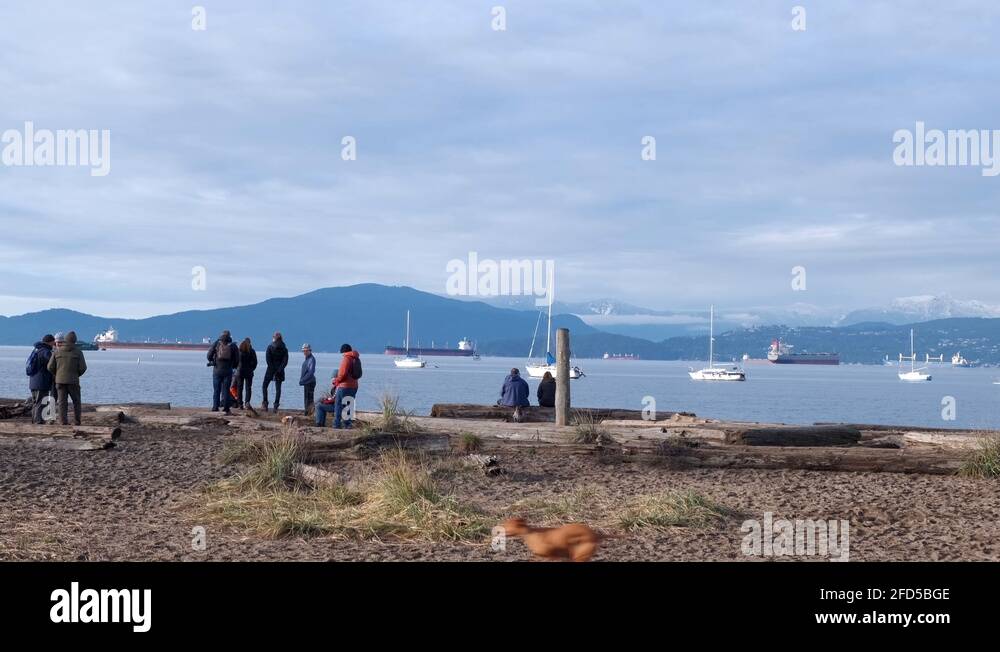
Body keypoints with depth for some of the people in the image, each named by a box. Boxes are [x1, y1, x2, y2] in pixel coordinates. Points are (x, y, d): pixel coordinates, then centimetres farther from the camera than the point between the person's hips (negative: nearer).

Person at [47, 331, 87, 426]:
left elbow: (50, 367, 1)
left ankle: (63, 421, -2)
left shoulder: (57, 352, 2)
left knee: (62, 402, 5)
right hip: (73, 381, -2)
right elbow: (83, 368, -7)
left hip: (60, 380, 2)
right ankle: (76, 421, 7)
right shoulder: (78, 352, -5)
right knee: (76, 401, 10)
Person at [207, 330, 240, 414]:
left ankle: (215, 406, 5)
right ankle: (226, 408, 1)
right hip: (228, 371, 0)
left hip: (217, 370, 0)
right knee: (226, 389, 4)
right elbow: (237, 359, 3)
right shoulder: (233, 346, 2)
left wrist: (212, 362, 19)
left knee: (216, 390, 7)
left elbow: (209, 355, 0)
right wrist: (233, 366, 19)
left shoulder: (216, 343, 1)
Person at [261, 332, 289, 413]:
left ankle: (265, 404, -1)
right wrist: (280, 369, -6)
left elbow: (267, 359, -11)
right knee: (278, 389, 5)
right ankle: (276, 406, 0)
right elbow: (285, 360, -4)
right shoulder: (284, 349, 3)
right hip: (280, 371, 3)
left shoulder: (270, 347, -5)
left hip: (271, 369, -3)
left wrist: (272, 369, -9)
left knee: (264, 386, 10)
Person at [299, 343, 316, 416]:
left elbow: (311, 372, -22)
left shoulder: (311, 359, -14)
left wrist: (303, 380, -21)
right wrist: (301, 379, 11)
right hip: (306, 382, 10)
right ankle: (306, 412, 19)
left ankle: (309, 411, -7)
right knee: (306, 398, 13)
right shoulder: (306, 359, 15)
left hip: (310, 382, -10)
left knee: (309, 398, -8)